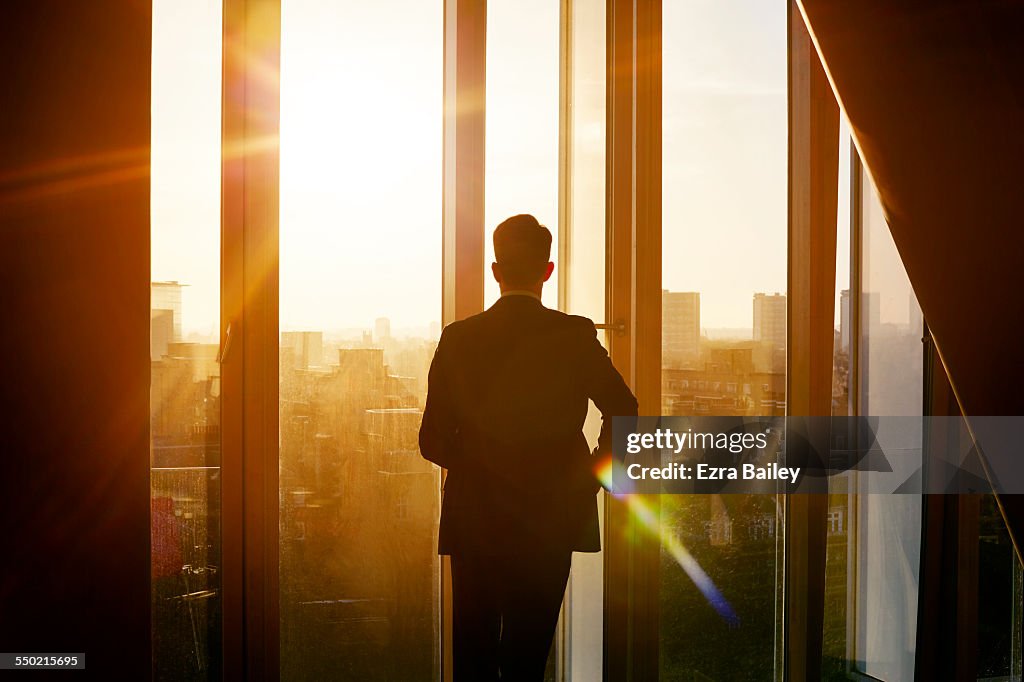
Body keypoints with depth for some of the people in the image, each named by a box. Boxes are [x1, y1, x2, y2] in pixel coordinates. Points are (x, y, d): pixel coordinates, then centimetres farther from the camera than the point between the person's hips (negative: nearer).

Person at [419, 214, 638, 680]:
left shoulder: (458, 339, -2)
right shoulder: (575, 336, -6)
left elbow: (434, 441, -2)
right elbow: (623, 412, -8)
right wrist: (591, 475, 5)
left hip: (474, 523, 2)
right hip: (549, 520, -1)